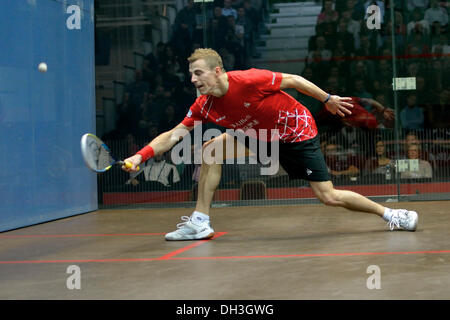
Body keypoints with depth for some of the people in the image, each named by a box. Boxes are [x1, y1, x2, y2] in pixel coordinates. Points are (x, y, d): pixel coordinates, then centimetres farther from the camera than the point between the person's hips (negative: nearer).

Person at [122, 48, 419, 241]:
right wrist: (141, 155, -25)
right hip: (265, 138, 6)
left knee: (329, 196, -11)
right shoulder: (204, 106, -12)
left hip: (299, 133, -6)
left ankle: (390, 213, 9)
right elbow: (173, 135, -11)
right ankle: (200, 222, -3)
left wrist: (328, 98, -8)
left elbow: (292, 80, -17)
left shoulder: (247, 80, -29)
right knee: (212, 149, -8)